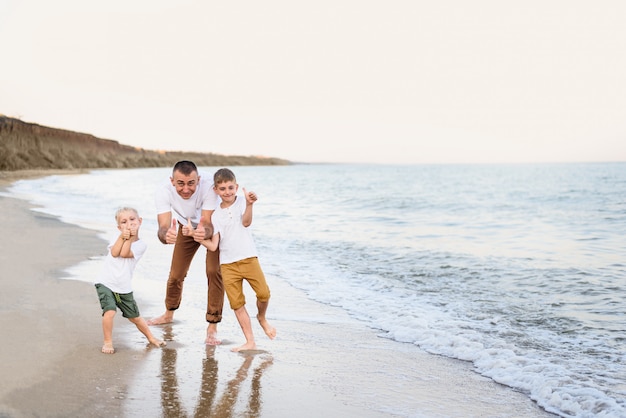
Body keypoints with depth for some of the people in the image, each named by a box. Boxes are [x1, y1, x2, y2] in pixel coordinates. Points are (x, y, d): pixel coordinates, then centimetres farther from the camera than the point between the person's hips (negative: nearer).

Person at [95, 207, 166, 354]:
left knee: (135, 317, 13)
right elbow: (114, 252, -16)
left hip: (124, 288, 1)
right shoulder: (118, 237, 2)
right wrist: (122, 236, -20)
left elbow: (124, 254, -19)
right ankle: (107, 342, -4)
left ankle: (150, 337, 36)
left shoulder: (141, 245, -3)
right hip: (106, 283, -1)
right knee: (110, 311, -23)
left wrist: (130, 237, -15)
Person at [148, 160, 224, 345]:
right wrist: (166, 235, -68)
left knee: (214, 271, -17)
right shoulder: (163, 192, -34)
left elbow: (208, 224, -42)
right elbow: (163, 227, -44)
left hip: (212, 225, -2)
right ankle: (169, 314, 39)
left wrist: (203, 232, -66)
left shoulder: (208, 186, -41)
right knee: (176, 274, 10)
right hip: (187, 227, 3)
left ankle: (212, 327, -7)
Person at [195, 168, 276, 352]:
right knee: (237, 304, 2)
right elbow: (213, 246, 0)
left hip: (249, 258, -2)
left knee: (264, 293, -13)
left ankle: (262, 318, 21)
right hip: (228, 264, 2)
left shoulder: (242, 202, -1)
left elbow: (246, 222, -23)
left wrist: (249, 204, -42)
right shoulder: (216, 215, 6)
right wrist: (195, 235, -13)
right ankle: (250, 342, 10)